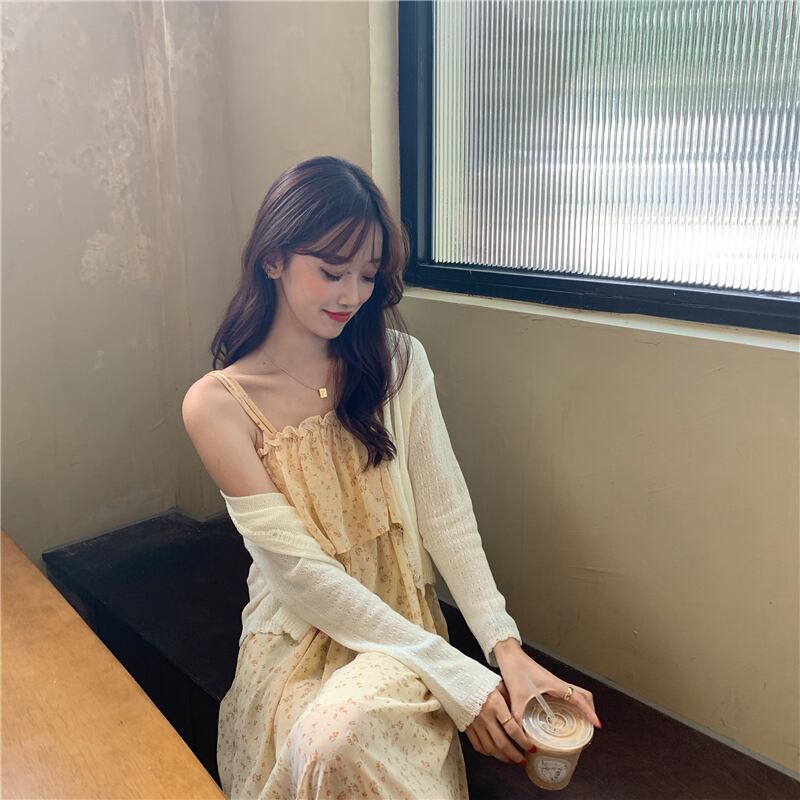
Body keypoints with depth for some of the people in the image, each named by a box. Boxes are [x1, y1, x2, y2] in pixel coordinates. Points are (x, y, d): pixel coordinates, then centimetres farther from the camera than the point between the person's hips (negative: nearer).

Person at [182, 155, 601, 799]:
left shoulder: (399, 361, -3)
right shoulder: (217, 404, -12)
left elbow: (445, 513, -5)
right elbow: (303, 573, -16)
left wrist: (504, 644, -19)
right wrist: (456, 676, -19)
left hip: (401, 625, 1)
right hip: (296, 640, -1)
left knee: (337, 738, -29)